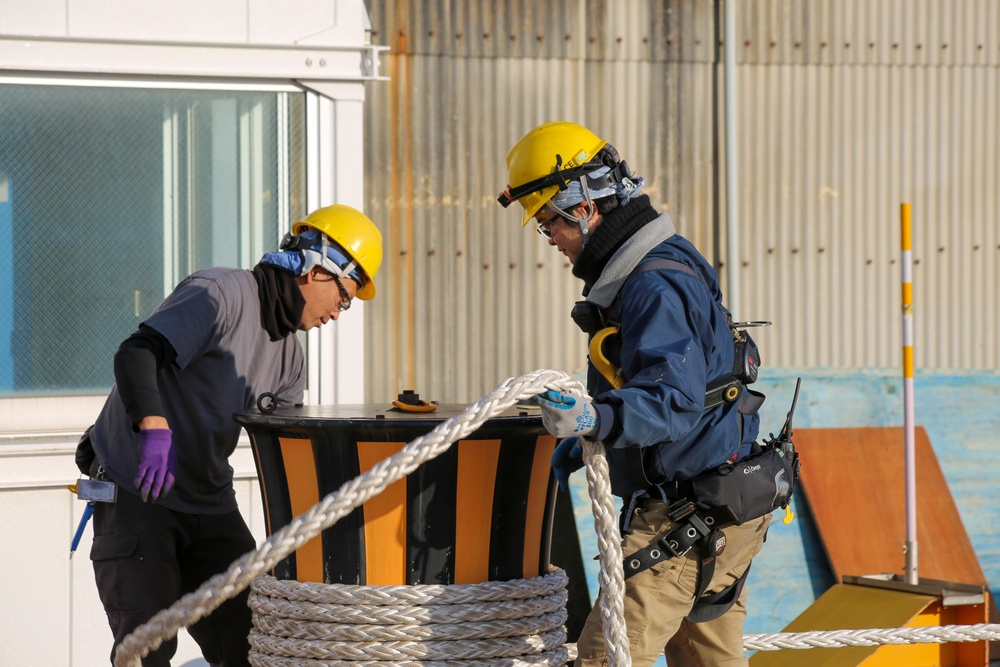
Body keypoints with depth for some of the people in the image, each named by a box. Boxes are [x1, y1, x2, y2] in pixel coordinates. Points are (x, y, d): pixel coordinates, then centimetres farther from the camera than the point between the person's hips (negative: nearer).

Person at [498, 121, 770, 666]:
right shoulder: (650, 271, 14)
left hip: (688, 515, -11)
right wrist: (582, 437, 18)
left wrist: (597, 419, -46)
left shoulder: (656, 285, -20)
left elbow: (675, 401, -31)